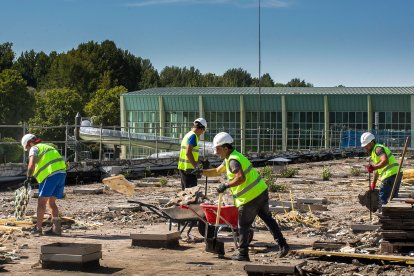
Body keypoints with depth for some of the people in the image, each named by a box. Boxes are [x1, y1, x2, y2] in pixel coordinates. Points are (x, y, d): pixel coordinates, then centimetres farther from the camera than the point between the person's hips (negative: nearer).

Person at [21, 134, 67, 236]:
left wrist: (28, 178, -5)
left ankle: (38, 228, 2)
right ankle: (56, 228, 10)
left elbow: (32, 164, -12)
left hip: (51, 175, -8)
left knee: (41, 201, 1)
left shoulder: (34, 149, 5)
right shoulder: (47, 147, 29)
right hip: (61, 173, 8)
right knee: (52, 202, 14)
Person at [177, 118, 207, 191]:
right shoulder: (193, 136, -13)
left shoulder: (188, 135, 16)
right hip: (188, 168, -10)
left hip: (183, 167, 10)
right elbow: (188, 153, -23)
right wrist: (196, 166, -25)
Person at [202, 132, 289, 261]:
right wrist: (201, 172, 19)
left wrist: (226, 185, -23)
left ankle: (243, 254, 8)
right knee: (268, 218, 16)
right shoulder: (230, 158, 16)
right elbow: (217, 171, 26)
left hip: (250, 197, -10)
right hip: (261, 191, 10)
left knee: (243, 226, 2)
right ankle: (282, 245, 13)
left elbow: (241, 178, -31)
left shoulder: (233, 160, -16)